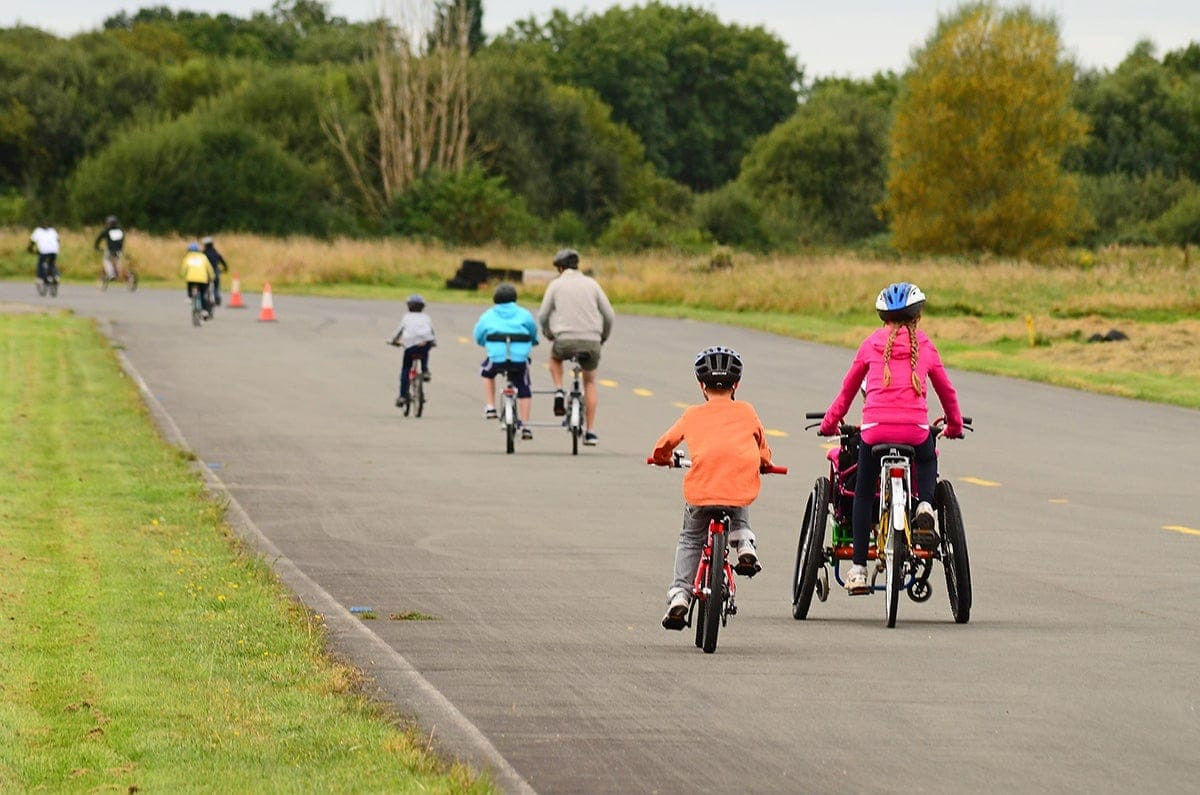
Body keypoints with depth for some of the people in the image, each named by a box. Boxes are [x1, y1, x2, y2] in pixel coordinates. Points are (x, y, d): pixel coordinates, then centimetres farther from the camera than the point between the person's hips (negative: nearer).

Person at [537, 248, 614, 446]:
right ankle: (590, 431, 15)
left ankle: (559, 392, 10)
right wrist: (603, 337, 25)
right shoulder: (591, 284, 9)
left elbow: (543, 316, 4)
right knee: (589, 382, 23)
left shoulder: (556, 285, 4)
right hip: (592, 341, 1)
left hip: (565, 340, -1)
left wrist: (548, 334, 24)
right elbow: (609, 315, 7)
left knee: (555, 357, 35)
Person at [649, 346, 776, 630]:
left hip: (700, 489, -1)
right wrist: (762, 464, 44)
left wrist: (664, 459, 43)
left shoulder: (692, 415, 16)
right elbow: (764, 455, 22)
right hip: (740, 488, 1)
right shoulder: (746, 412, 17)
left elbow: (662, 447, 20)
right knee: (739, 519, 36)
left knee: (690, 540, 22)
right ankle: (744, 544, 7)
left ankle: (679, 594, 8)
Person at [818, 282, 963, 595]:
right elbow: (947, 391, 24)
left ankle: (858, 569, 8)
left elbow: (848, 388, 21)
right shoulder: (925, 346, 14)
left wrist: (830, 423, 35)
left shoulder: (871, 344, 14)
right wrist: (954, 425, 41)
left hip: (875, 427, -1)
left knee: (863, 495, 16)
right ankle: (925, 505, 5)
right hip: (915, 428, 1)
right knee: (928, 460, 35)